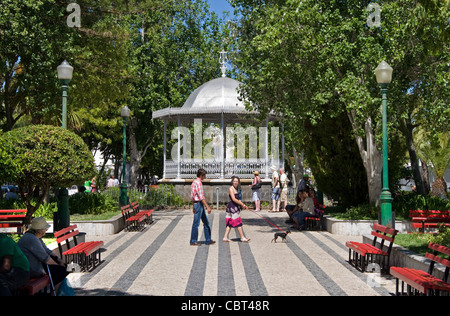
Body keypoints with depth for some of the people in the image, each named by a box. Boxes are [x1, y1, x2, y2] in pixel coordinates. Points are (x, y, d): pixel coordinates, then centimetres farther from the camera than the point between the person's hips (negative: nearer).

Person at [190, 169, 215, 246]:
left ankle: (208, 240, 17)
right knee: (196, 223, -2)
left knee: (206, 222, 12)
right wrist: (207, 207, -20)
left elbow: (192, 196, 19)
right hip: (199, 204, -10)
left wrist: (194, 207, 24)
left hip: (196, 203, 10)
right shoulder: (198, 183, -16)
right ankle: (193, 241, 6)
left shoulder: (194, 182, 15)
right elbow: (201, 196, -21)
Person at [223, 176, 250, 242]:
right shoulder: (231, 189, -13)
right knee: (238, 223, -3)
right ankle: (242, 238, 4)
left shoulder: (235, 189, 16)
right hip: (232, 207, -9)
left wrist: (242, 204, 11)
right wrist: (242, 204, -20)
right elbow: (234, 199, -20)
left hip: (235, 207, 9)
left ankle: (225, 237, 13)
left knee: (230, 223, 10)